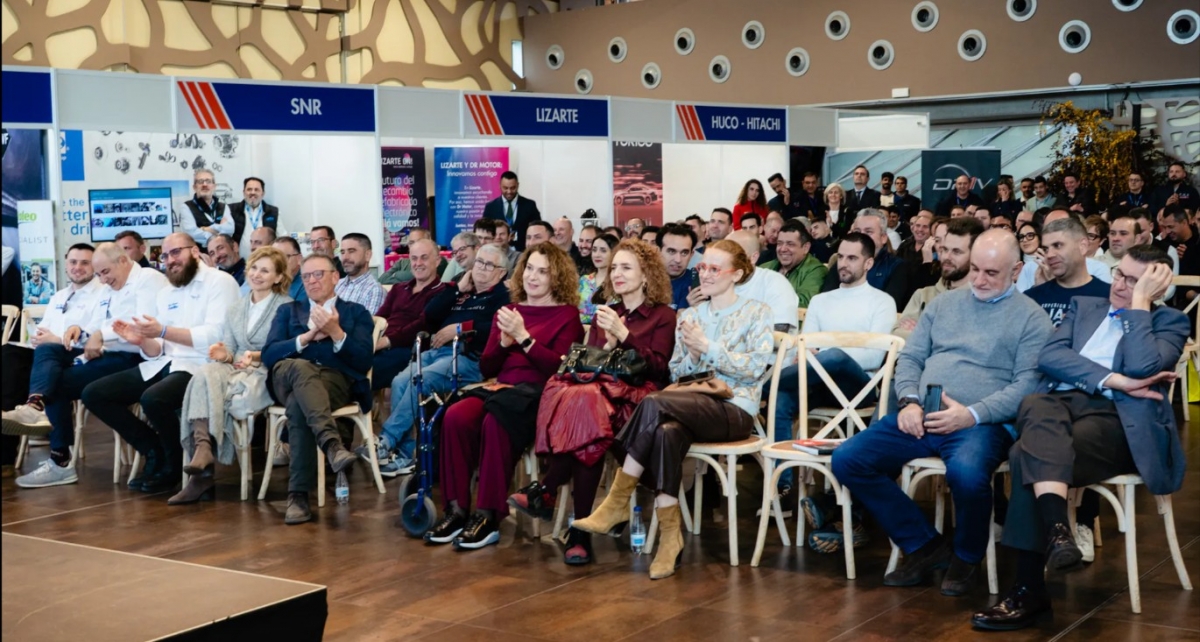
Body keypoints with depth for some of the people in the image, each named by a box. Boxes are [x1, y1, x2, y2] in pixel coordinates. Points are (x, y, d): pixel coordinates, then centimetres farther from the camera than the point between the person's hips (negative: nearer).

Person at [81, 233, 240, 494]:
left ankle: (175, 463, -6)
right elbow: (157, 352, 14)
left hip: (200, 366, -8)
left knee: (153, 399, -36)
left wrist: (164, 332, -22)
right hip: (164, 365, 8)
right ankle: (155, 451, 5)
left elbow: (215, 335, -17)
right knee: (93, 394, -2)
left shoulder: (220, 282, -3)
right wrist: (142, 340, -8)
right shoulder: (164, 294, 19)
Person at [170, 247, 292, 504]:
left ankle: (203, 448, -37)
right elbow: (229, 351, 17)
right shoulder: (236, 309, 23)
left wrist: (257, 356, -18)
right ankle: (203, 449, -43)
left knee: (207, 386, -32)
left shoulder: (286, 307, 5)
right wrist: (224, 354, -6)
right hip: (236, 369, 5)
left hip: (267, 374, -5)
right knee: (206, 373, -33)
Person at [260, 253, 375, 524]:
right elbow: (268, 355, 10)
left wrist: (336, 333, -8)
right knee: (302, 367, -39)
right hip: (288, 378, 1)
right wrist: (308, 336, -4)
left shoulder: (356, 312, 22)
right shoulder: (288, 311, 29)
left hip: (336, 381, -1)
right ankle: (332, 443, -58)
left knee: (299, 404, -37)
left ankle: (298, 495, -42)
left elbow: (363, 362, 5)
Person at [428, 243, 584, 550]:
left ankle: (488, 516, -28)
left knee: (495, 422, -36)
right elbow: (486, 367, 16)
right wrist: (503, 342, -3)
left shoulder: (567, 315, 5)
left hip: (539, 395, -5)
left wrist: (523, 336, -15)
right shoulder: (509, 311, 20)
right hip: (502, 389, 5)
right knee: (456, 416, -27)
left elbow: (559, 368, -10)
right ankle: (457, 509, -21)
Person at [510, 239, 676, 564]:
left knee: (586, 404, -37)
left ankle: (545, 491, -29)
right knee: (571, 397, -34)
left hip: (636, 397, -4)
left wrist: (623, 335, -13)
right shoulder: (605, 314, 25)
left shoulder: (663, 316, 9)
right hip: (599, 387, 4)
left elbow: (659, 368, -4)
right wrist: (607, 346, -3)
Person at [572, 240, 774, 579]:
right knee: (666, 432, -35)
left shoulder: (756, 313, 7)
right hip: (695, 407, 4)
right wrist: (692, 356, -6)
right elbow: (676, 372, 14)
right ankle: (669, 534, -32)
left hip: (735, 409, -4)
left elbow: (756, 367, -7)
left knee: (654, 403, -31)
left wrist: (708, 347, -11)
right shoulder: (688, 316, 20)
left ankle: (618, 502, -25)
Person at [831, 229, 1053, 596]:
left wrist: (972, 414, -18)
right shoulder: (944, 304, 20)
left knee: (967, 473, -39)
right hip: (921, 417, 5)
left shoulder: (1031, 318, 4)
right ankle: (925, 546, -1)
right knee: (847, 460, -14)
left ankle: (966, 556, -5)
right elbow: (910, 357, 19)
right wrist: (910, 402, -1)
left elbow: (1026, 384, -6)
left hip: (980, 423, -5)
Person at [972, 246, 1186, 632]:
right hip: (1061, 402, 3)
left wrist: (1140, 303, -1)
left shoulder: (1169, 321, 15)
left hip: (1118, 418, -3)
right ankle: (1057, 529, -52)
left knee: (1029, 454, -31)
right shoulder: (1084, 306, 27)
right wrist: (1112, 380, -5)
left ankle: (1029, 588, -29)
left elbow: (1142, 366, -9)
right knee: (1039, 407, -36)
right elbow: (1048, 357, 7)